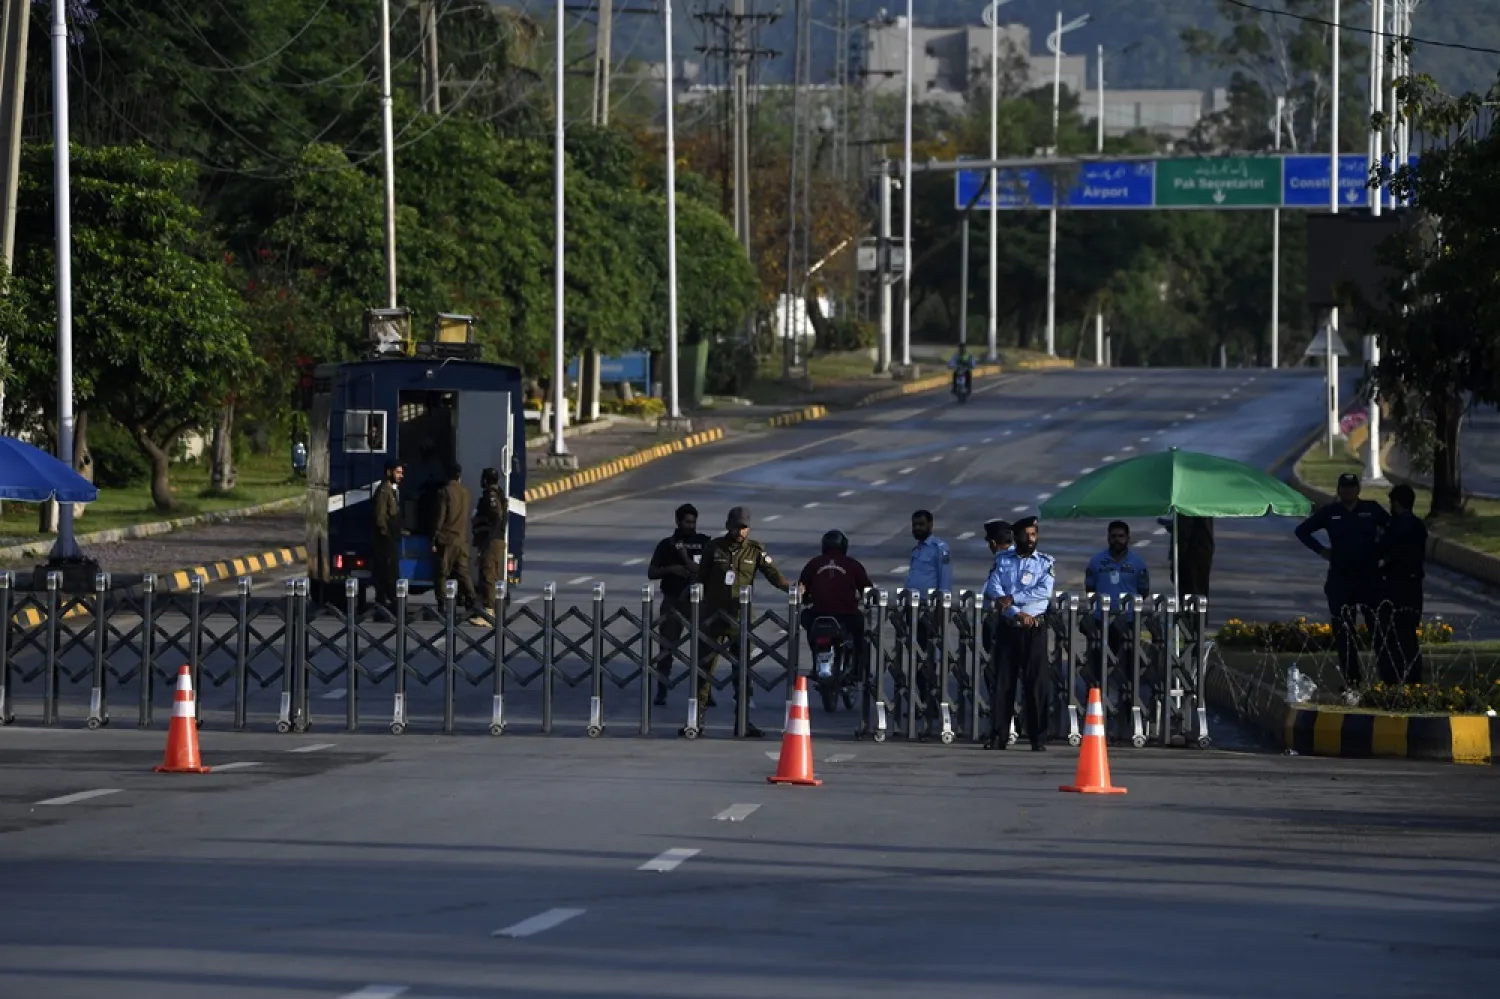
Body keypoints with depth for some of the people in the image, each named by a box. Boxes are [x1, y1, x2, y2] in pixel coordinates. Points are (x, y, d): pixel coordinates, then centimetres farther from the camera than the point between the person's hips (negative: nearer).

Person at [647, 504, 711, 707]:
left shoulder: (704, 543, 4)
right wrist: (670, 569, -14)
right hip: (672, 602, 0)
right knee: (666, 647, 0)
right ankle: (661, 692, 7)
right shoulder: (667, 545, 4)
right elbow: (651, 572, 3)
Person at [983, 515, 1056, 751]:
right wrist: (1017, 613, -15)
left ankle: (1039, 738, -3)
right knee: (1002, 681, 2)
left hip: (1035, 628, -2)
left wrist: (1012, 598, -14)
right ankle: (998, 737, 5)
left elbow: (1045, 591, -10)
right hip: (1007, 628, 2)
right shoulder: (1002, 560, 9)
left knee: (1037, 682, -4)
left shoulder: (1045, 562, 5)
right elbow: (993, 590, -3)